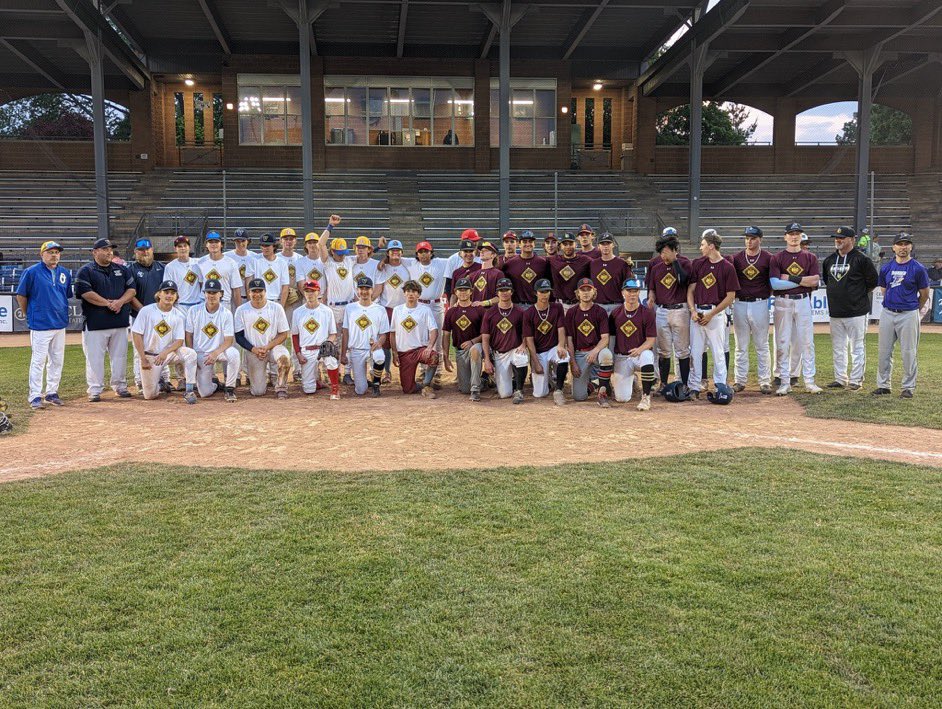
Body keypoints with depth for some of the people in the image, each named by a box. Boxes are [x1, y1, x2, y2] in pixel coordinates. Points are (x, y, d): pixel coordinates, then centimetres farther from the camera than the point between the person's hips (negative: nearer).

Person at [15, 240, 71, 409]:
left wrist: (63, 315, 14)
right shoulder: (31, 272, -6)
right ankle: (35, 396, 2)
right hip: (40, 325, -6)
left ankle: (52, 393, 21)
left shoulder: (65, 273, 10)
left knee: (57, 361, 11)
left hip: (60, 325, 6)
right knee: (38, 361, -4)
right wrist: (30, 315, 2)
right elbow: (21, 296, -1)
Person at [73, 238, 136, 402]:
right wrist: (108, 303, -15)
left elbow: (131, 289, 8)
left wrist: (120, 302, -11)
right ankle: (95, 390, 4)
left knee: (120, 355, 9)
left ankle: (120, 386, 19)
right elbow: (86, 293, -12)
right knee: (94, 357, -2)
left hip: (120, 322, 4)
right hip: (95, 323, -4)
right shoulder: (85, 271, 0)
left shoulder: (122, 270, 14)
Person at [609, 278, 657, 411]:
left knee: (647, 355, -41)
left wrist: (640, 349, -28)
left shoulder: (647, 313, -5)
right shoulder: (615, 313, 2)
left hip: (641, 352, -2)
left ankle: (646, 396, -23)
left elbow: (651, 339, -6)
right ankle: (630, 381, 31)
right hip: (621, 357, 2)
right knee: (621, 398, -8)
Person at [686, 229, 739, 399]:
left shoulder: (728, 267, -5)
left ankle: (720, 387, 11)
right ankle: (694, 387, 12)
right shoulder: (698, 264, 7)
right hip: (697, 313, 4)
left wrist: (711, 314, -11)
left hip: (716, 313, -4)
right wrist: (693, 311, -5)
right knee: (695, 351, 5)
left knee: (718, 352, 2)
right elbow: (690, 289, 9)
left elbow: (730, 296, -6)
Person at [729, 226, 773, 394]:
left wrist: (767, 294, -4)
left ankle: (765, 382, 9)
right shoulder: (736, 258, 5)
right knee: (741, 346, 8)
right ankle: (740, 380, 14)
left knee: (762, 345, 3)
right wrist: (735, 294, -2)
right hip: (740, 305, 2)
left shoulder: (768, 258, 0)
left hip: (760, 304, -2)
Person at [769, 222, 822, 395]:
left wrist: (790, 278, -10)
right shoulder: (777, 258, 2)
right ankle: (785, 382, 7)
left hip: (803, 302, 1)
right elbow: (774, 283, -11)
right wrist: (802, 281, -10)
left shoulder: (810, 257, 8)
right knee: (782, 343, 0)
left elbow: (815, 281, -5)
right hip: (783, 303, -1)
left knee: (806, 342, 2)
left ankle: (809, 382, 9)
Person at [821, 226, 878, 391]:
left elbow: (873, 281, -4)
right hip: (835, 312, 6)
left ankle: (855, 380, 6)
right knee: (838, 348, 11)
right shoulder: (829, 260, 10)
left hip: (856, 312, -6)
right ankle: (840, 379, 20)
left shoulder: (861, 259, -7)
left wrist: (858, 295, 3)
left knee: (857, 347, 0)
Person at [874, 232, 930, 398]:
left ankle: (909, 387, 10)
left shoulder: (918, 269, -5)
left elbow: (924, 294, 4)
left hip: (908, 315, -4)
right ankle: (883, 385, 17)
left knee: (908, 352, 1)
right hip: (887, 314, 4)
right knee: (884, 351, 7)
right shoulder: (886, 268, 6)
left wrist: (914, 308, 14)